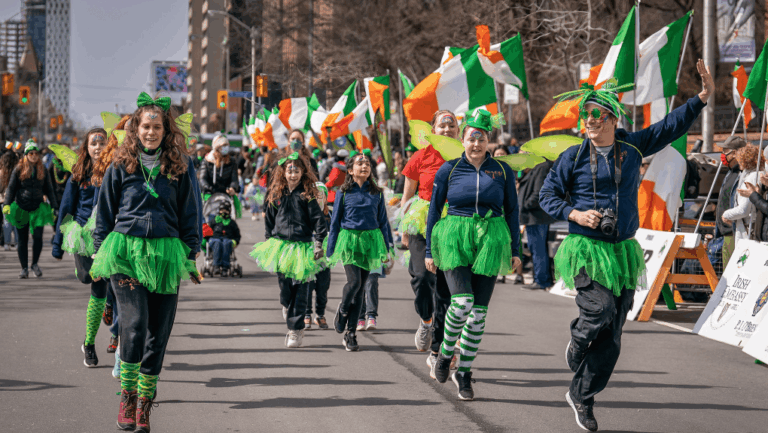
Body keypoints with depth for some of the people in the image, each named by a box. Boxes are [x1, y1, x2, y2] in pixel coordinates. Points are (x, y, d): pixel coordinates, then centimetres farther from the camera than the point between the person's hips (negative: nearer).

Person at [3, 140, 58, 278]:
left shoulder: (42, 171, 8)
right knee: (22, 240, 3)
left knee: (38, 236, -12)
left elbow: (49, 190, 14)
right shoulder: (19, 169, 2)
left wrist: (54, 207, 8)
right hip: (21, 208, -1)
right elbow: (11, 188, 2)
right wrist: (7, 204, -9)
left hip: (38, 209, 1)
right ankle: (24, 268, 12)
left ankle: (35, 264, 9)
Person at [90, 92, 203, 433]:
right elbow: (104, 213, 12)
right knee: (135, 323, -17)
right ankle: (126, 396, -2)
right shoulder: (121, 165, 6)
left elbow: (190, 213, 11)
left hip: (166, 254, 1)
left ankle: (144, 403, 13)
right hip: (125, 251, -1)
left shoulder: (180, 166, 7)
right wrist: (100, 255, 9)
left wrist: (191, 257, 8)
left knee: (159, 331, 1)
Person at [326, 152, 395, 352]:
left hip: (370, 241, 2)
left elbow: (383, 222, 12)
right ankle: (342, 310, 14)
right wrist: (330, 250, 6)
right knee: (354, 281, -18)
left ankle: (350, 334, 9)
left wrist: (388, 249, 8)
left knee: (360, 287, 3)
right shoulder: (344, 193, 3)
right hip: (349, 240, -2)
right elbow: (335, 222, 7)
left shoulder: (377, 193, 8)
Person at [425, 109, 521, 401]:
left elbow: (512, 211, 12)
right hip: (454, 239, -2)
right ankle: (446, 352, 8)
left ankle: (464, 372, 13)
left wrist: (515, 250, 8)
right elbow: (434, 210, 9)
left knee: (478, 311, 1)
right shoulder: (448, 170, 3)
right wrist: (429, 250, 7)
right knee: (461, 301, -19)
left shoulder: (502, 171, 5)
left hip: (489, 243, 2)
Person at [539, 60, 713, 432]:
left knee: (611, 332, 2)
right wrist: (574, 213, -11)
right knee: (600, 307, -24)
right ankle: (577, 342, 12)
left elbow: (671, 126, 10)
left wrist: (703, 97, 0)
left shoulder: (633, 147, 6)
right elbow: (547, 196, 6)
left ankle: (581, 395, 14)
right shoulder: (573, 157, -1)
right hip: (585, 248, -3)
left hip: (622, 250, 3)